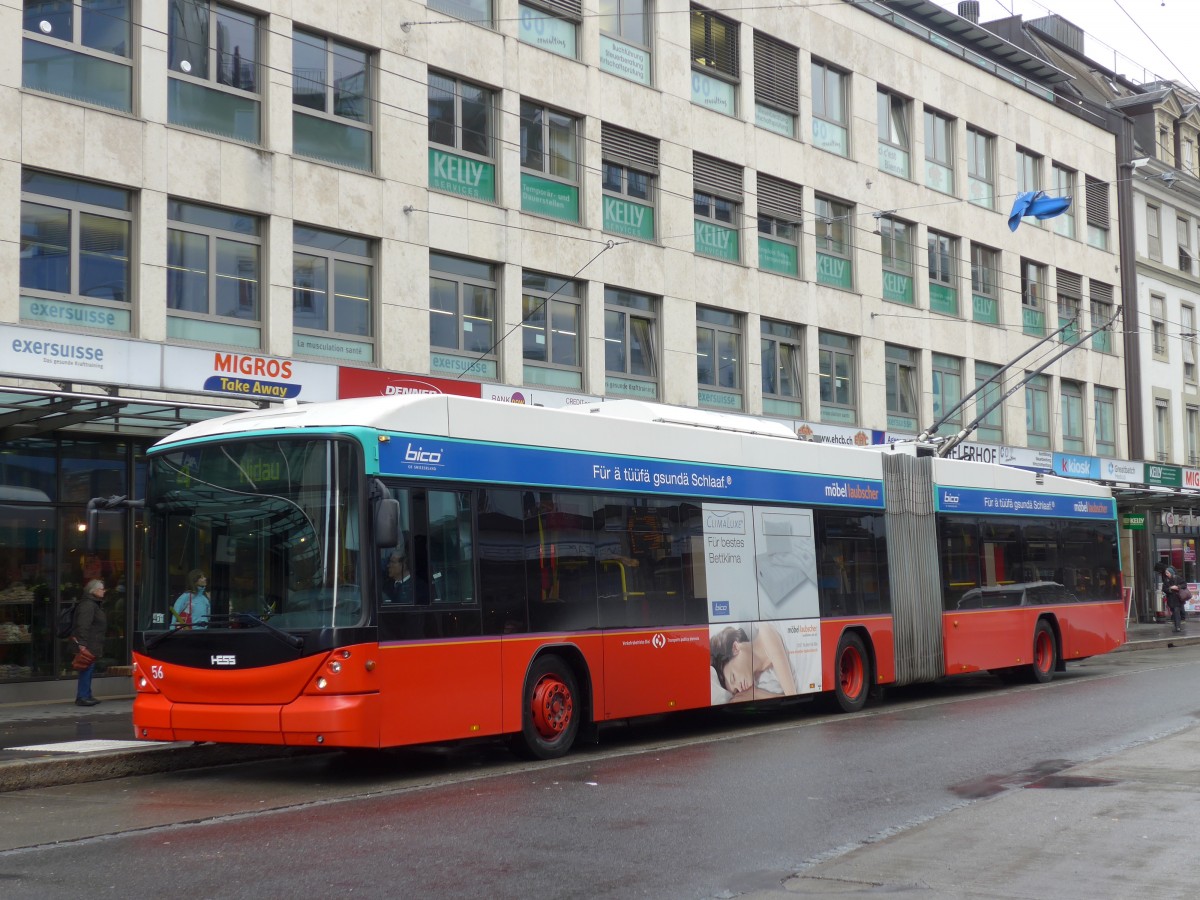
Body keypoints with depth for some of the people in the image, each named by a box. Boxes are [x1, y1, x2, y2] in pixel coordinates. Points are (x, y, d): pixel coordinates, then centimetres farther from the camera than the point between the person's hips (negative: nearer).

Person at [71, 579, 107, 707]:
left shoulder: (95, 604, 20)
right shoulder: (88, 605, -15)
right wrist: (82, 643, -28)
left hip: (93, 645, 11)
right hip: (88, 645, -11)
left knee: (89, 671, 14)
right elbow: (83, 625, -23)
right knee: (87, 671, -10)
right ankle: (83, 697, -9)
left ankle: (86, 696, 20)